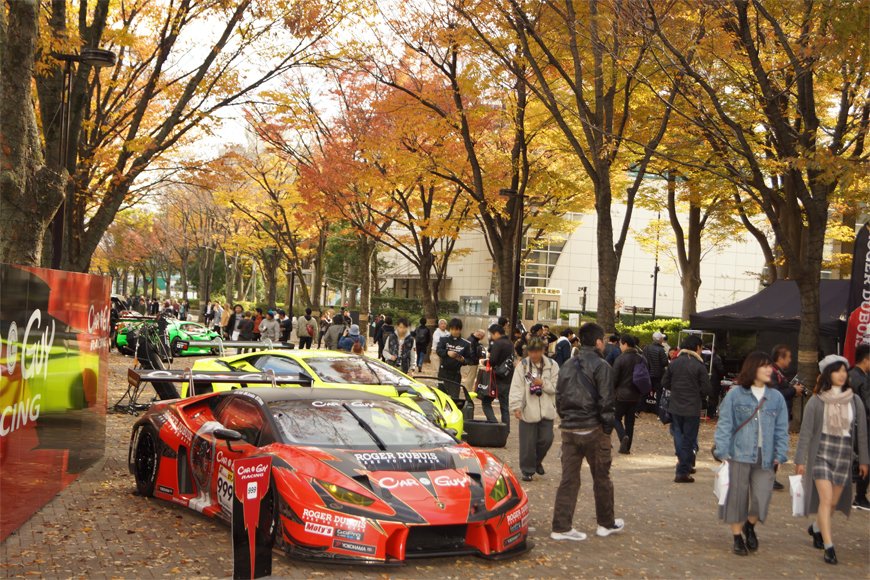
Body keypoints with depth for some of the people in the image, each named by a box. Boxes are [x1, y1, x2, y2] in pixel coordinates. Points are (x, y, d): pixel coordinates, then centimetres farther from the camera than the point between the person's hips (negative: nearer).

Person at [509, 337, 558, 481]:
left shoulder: (552, 365, 2)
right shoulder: (522, 365, -3)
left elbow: (556, 387, 1)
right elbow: (516, 387, -8)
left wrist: (543, 383, -14)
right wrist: (516, 406, -16)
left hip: (546, 410, 2)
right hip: (528, 410, -2)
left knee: (546, 439, 4)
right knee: (528, 443, 2)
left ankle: (537, 461, 32)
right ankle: (528, 470, 17)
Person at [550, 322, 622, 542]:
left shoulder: (567, 366, 12)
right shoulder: (601, 366, -9)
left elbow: (559, 398, 13)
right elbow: (606, 402, -13)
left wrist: (566, 419, 15)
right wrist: (607, 429, -5)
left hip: (569, 430, 5)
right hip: (593, 429, -5)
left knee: (568, 479, 6)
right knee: (601, 478, 10)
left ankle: (561, 526, 4)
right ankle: (606, 523, 23)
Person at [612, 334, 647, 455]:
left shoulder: (620, 359, -16)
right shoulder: (642, 359, 4)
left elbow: (614, 378, -13)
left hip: (622, 395, -6)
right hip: (636, 395, 6)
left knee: (616, 418, 8)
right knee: (630, 420, 13)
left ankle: (623, 437, -18)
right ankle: (626, 447, 16)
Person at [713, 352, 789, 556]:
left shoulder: (776, 398, 6)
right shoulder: (735, 395, -2)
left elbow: (781, 429, 9)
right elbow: (724, 424, -1)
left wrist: (780, 454, 1)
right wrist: (723, 451, -8)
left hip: (765, 458, 2)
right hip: (739, 455, -2)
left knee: (762, 497, -3)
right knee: (737, 497, 5)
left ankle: (750, 526, 28)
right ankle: (738, 538, 24)